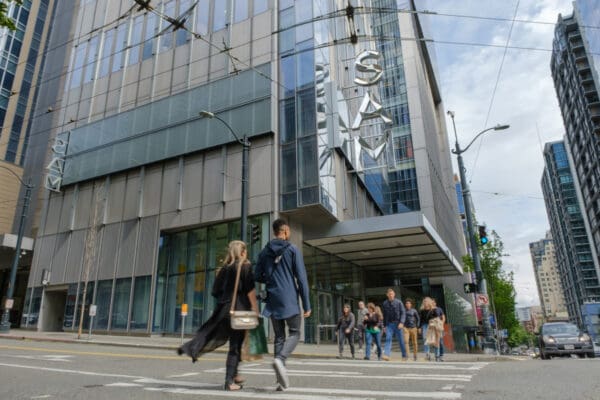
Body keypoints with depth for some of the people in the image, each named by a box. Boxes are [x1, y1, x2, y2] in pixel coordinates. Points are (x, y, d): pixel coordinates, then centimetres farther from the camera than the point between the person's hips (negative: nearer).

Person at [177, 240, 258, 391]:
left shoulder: (224, 268, 11)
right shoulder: (246, 266, -5)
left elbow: (216, 291, 10)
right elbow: (250, 290, -12)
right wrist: (255, 309, -9)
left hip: (223, 309, 5)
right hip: (239, 310, -5)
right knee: (235, 346, 2)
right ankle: (229, 381, 6)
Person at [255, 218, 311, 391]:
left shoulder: (265, 252, 8)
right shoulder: (293, 250, -4)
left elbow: (258, 277, 9)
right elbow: (301, 278, -8)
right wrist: (306, 304, -4)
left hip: (272, 300, 4)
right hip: (290, 300, -4)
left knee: (279, 337, 11)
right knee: (295, 333, 8)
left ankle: (281, 380, 7)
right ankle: (280, 359, -19)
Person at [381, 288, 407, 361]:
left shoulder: (398, 302, -2)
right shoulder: (385, 303, 7)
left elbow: (403, 313, -6)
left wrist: (401, 322, -19)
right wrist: (384, 326, 14)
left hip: (397, 324, -2)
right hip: (389, 324, 2)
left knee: (401, 340, 7)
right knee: (388, 339, -11)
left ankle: (404, 356, 21)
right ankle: (386, 355, -17)